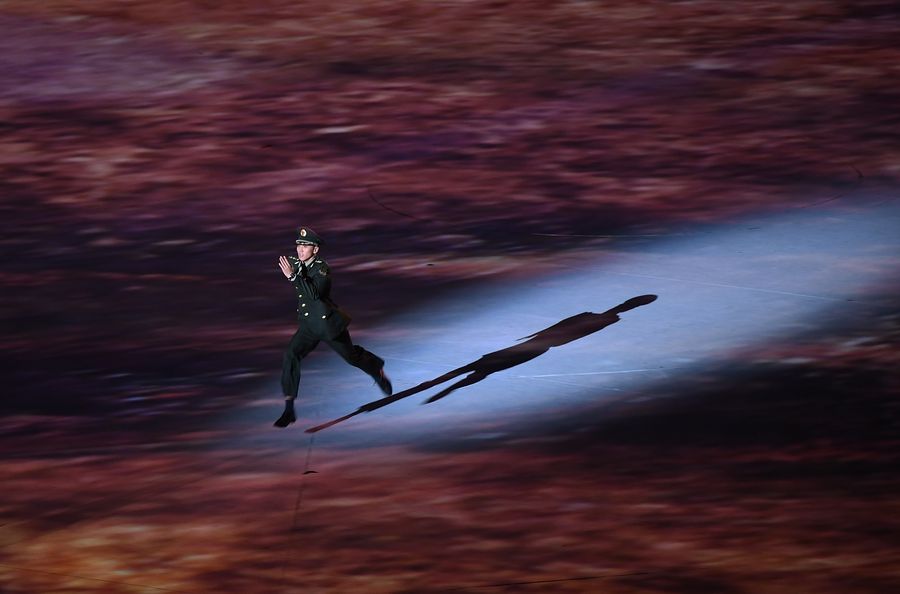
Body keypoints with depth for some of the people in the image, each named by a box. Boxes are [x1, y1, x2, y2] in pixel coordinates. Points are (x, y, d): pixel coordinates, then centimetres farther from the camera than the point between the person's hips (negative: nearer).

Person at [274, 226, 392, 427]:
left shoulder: (322, 269, -22)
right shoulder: (296, 264, -2)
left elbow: (315, 293, -39)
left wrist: (293, 276, -44)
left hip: (328, 322, -5)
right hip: (308, 325, 5)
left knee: (351, 355, 16)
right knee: (290, 355, -17)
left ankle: (378, 370, 51)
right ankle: (289, 409, -18)